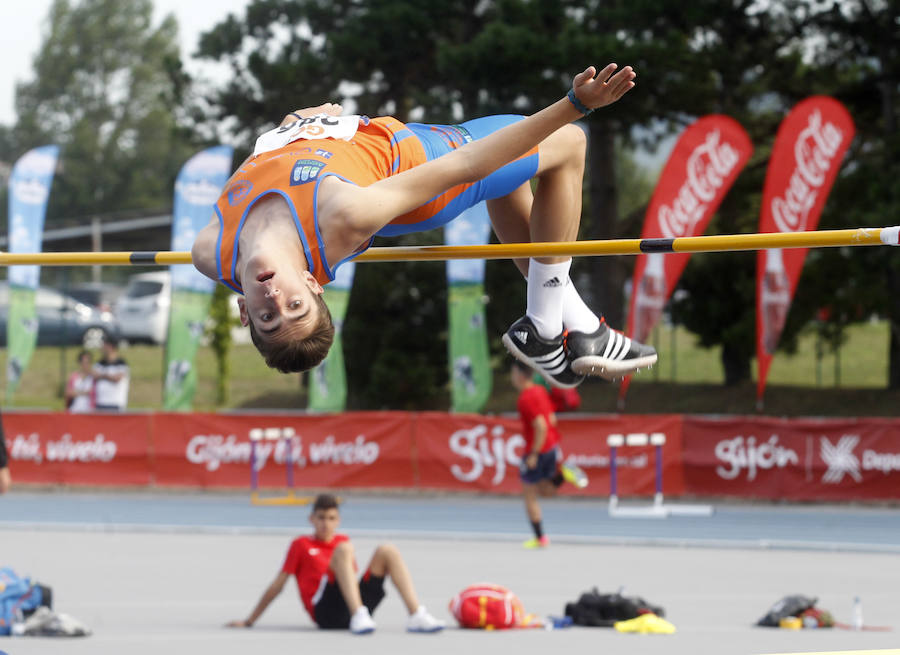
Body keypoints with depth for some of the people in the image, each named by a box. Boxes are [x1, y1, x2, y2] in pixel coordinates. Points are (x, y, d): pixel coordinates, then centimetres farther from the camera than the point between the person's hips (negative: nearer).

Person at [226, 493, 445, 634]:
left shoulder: (343, 540, 26)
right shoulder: (300, 545, 14)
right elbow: (277, 586, 14)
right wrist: (249, 621, 12)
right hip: (325, 612, -5)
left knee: (387, 551, -9)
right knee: (343, 549, -25)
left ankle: (416, 616, -25)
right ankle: (359, 616, -45)